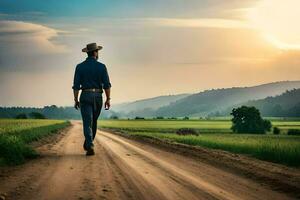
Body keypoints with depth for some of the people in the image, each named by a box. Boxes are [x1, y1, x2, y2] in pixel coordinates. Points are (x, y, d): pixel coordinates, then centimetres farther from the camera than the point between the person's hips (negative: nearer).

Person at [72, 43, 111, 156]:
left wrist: (76, 100, 4)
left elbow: (76, 85, -4)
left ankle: (90, 147, -20)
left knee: (87, 123, -6)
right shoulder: (101, 66, -2)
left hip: (85, 96, -1)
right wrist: (108, 99, -1)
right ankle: (88, 144, 26)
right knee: (93, 122, 19)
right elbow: (107, 84, -6)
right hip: (98, 97, 1)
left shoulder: (80, 67, -1)